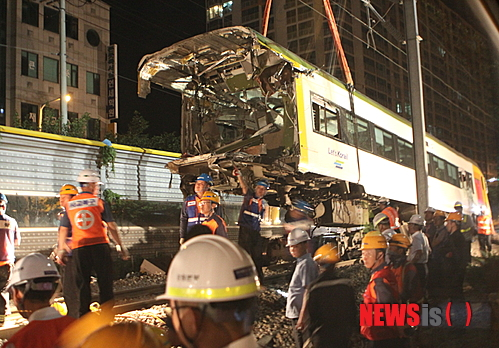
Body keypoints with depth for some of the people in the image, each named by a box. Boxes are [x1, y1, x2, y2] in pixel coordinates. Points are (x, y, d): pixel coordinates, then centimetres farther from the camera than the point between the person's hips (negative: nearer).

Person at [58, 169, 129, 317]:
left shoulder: (70, 204, 9)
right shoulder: (99, 202, -1)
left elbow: (63, 229, 12)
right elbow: (111, 226, -3)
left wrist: (61, 249, 23)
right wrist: (121, 246, 4)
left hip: (79, 248, 3)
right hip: (99, 246, -3)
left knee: (83, 283, 10)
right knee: (105, 282, 4)